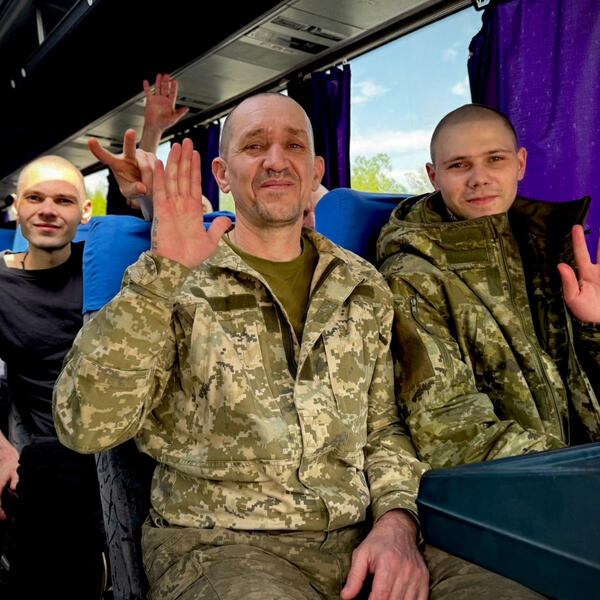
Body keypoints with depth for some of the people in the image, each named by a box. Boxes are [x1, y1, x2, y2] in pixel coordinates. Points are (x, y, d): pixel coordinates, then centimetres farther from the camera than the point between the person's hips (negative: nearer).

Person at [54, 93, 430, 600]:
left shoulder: (365, 288, 9)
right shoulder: (178, 286, -3)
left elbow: (384, 426, 14)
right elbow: (86, 426, -15)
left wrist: (397, 519, -4)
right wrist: (162, 272, -21)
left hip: (352, 540, 4)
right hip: (215, 542, -4)